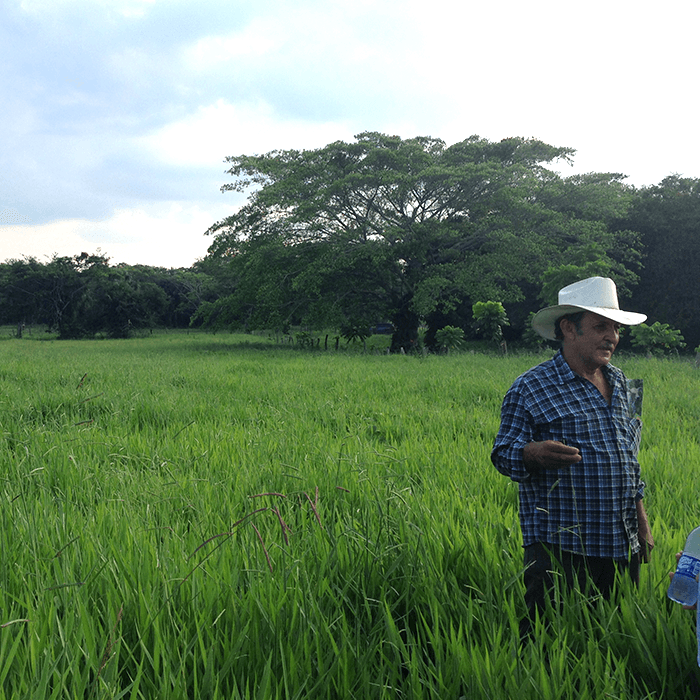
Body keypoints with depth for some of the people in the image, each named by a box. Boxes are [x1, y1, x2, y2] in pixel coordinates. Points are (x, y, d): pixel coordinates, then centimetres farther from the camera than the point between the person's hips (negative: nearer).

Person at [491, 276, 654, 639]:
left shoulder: (619, 382, 14)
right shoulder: (531, 388, -7)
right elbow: (503, 453, -9)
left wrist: (641, 522, 19)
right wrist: (533, 453, -32)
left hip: (622, 547, 6)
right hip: (559, 549, -6)